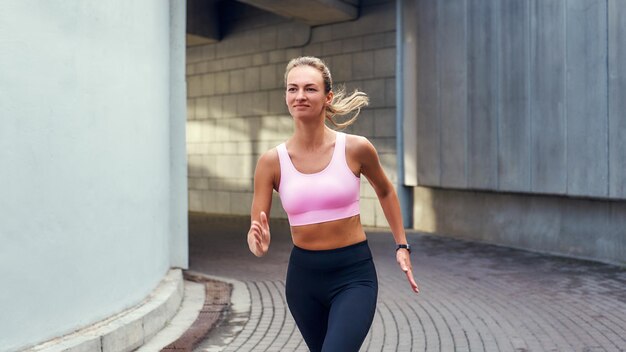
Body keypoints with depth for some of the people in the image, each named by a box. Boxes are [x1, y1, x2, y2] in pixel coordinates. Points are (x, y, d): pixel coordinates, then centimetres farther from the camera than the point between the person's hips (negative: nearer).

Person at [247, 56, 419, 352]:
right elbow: (256, 230, -4)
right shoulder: (272, 161, -6)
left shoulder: (356, 149, -9)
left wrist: (401, 246, 11)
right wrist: (259, 244, -27)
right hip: (303, 275, 3)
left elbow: (385, 191, 11)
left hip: (354, 275, -3)